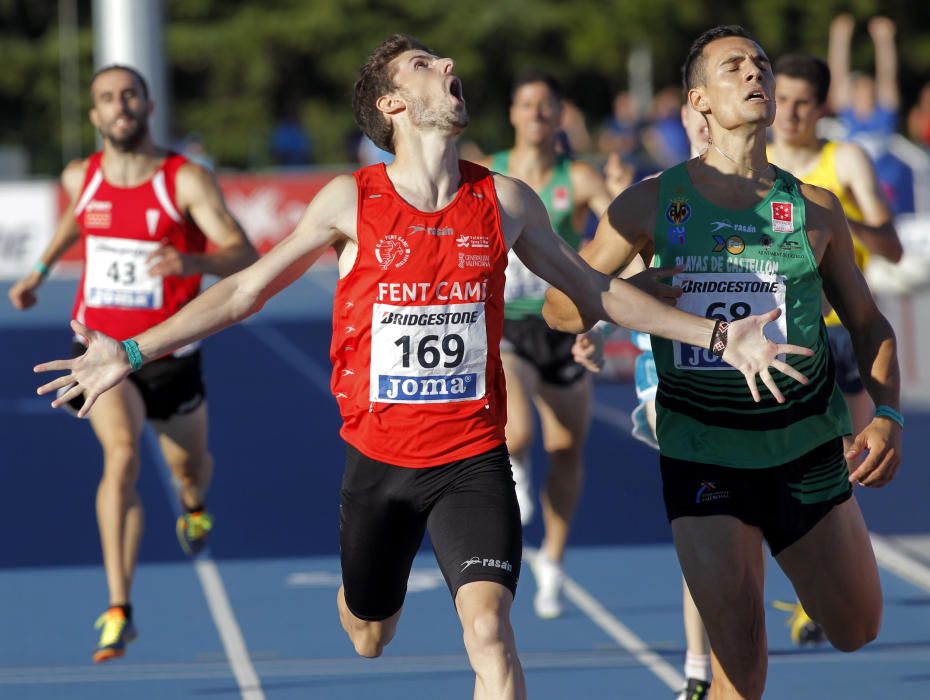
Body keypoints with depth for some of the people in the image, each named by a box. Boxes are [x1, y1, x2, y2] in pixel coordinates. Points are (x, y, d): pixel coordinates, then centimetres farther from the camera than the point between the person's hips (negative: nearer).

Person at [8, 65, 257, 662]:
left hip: (169, 354, 0)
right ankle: (119, 611, -25)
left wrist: (193, 262, -45)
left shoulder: (187, 181, -17)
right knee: (122, 455, -24)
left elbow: (245, 257, -27)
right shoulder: (82, 178, -4)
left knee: (190, 466, 21)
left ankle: (194, 505, 62)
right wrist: (43, 268, 22)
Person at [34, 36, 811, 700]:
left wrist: (718, 337, 8)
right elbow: (245, 290, 2)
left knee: (488, 627, -20)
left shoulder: (505, 201, 0)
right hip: (378, 460, 0)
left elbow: (596, 290, 12)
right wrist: (132, 353, -4)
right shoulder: (352, 202, -5)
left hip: (475, 460, 0)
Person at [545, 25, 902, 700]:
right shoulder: (652, 203, -1)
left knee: (857, 631, 11)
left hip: (807, 447, 2)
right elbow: (561, 307, 3)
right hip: (702, 456, -2)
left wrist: (888, 415, -8)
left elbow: (869, 323, 10)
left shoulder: (815, 209, 2)